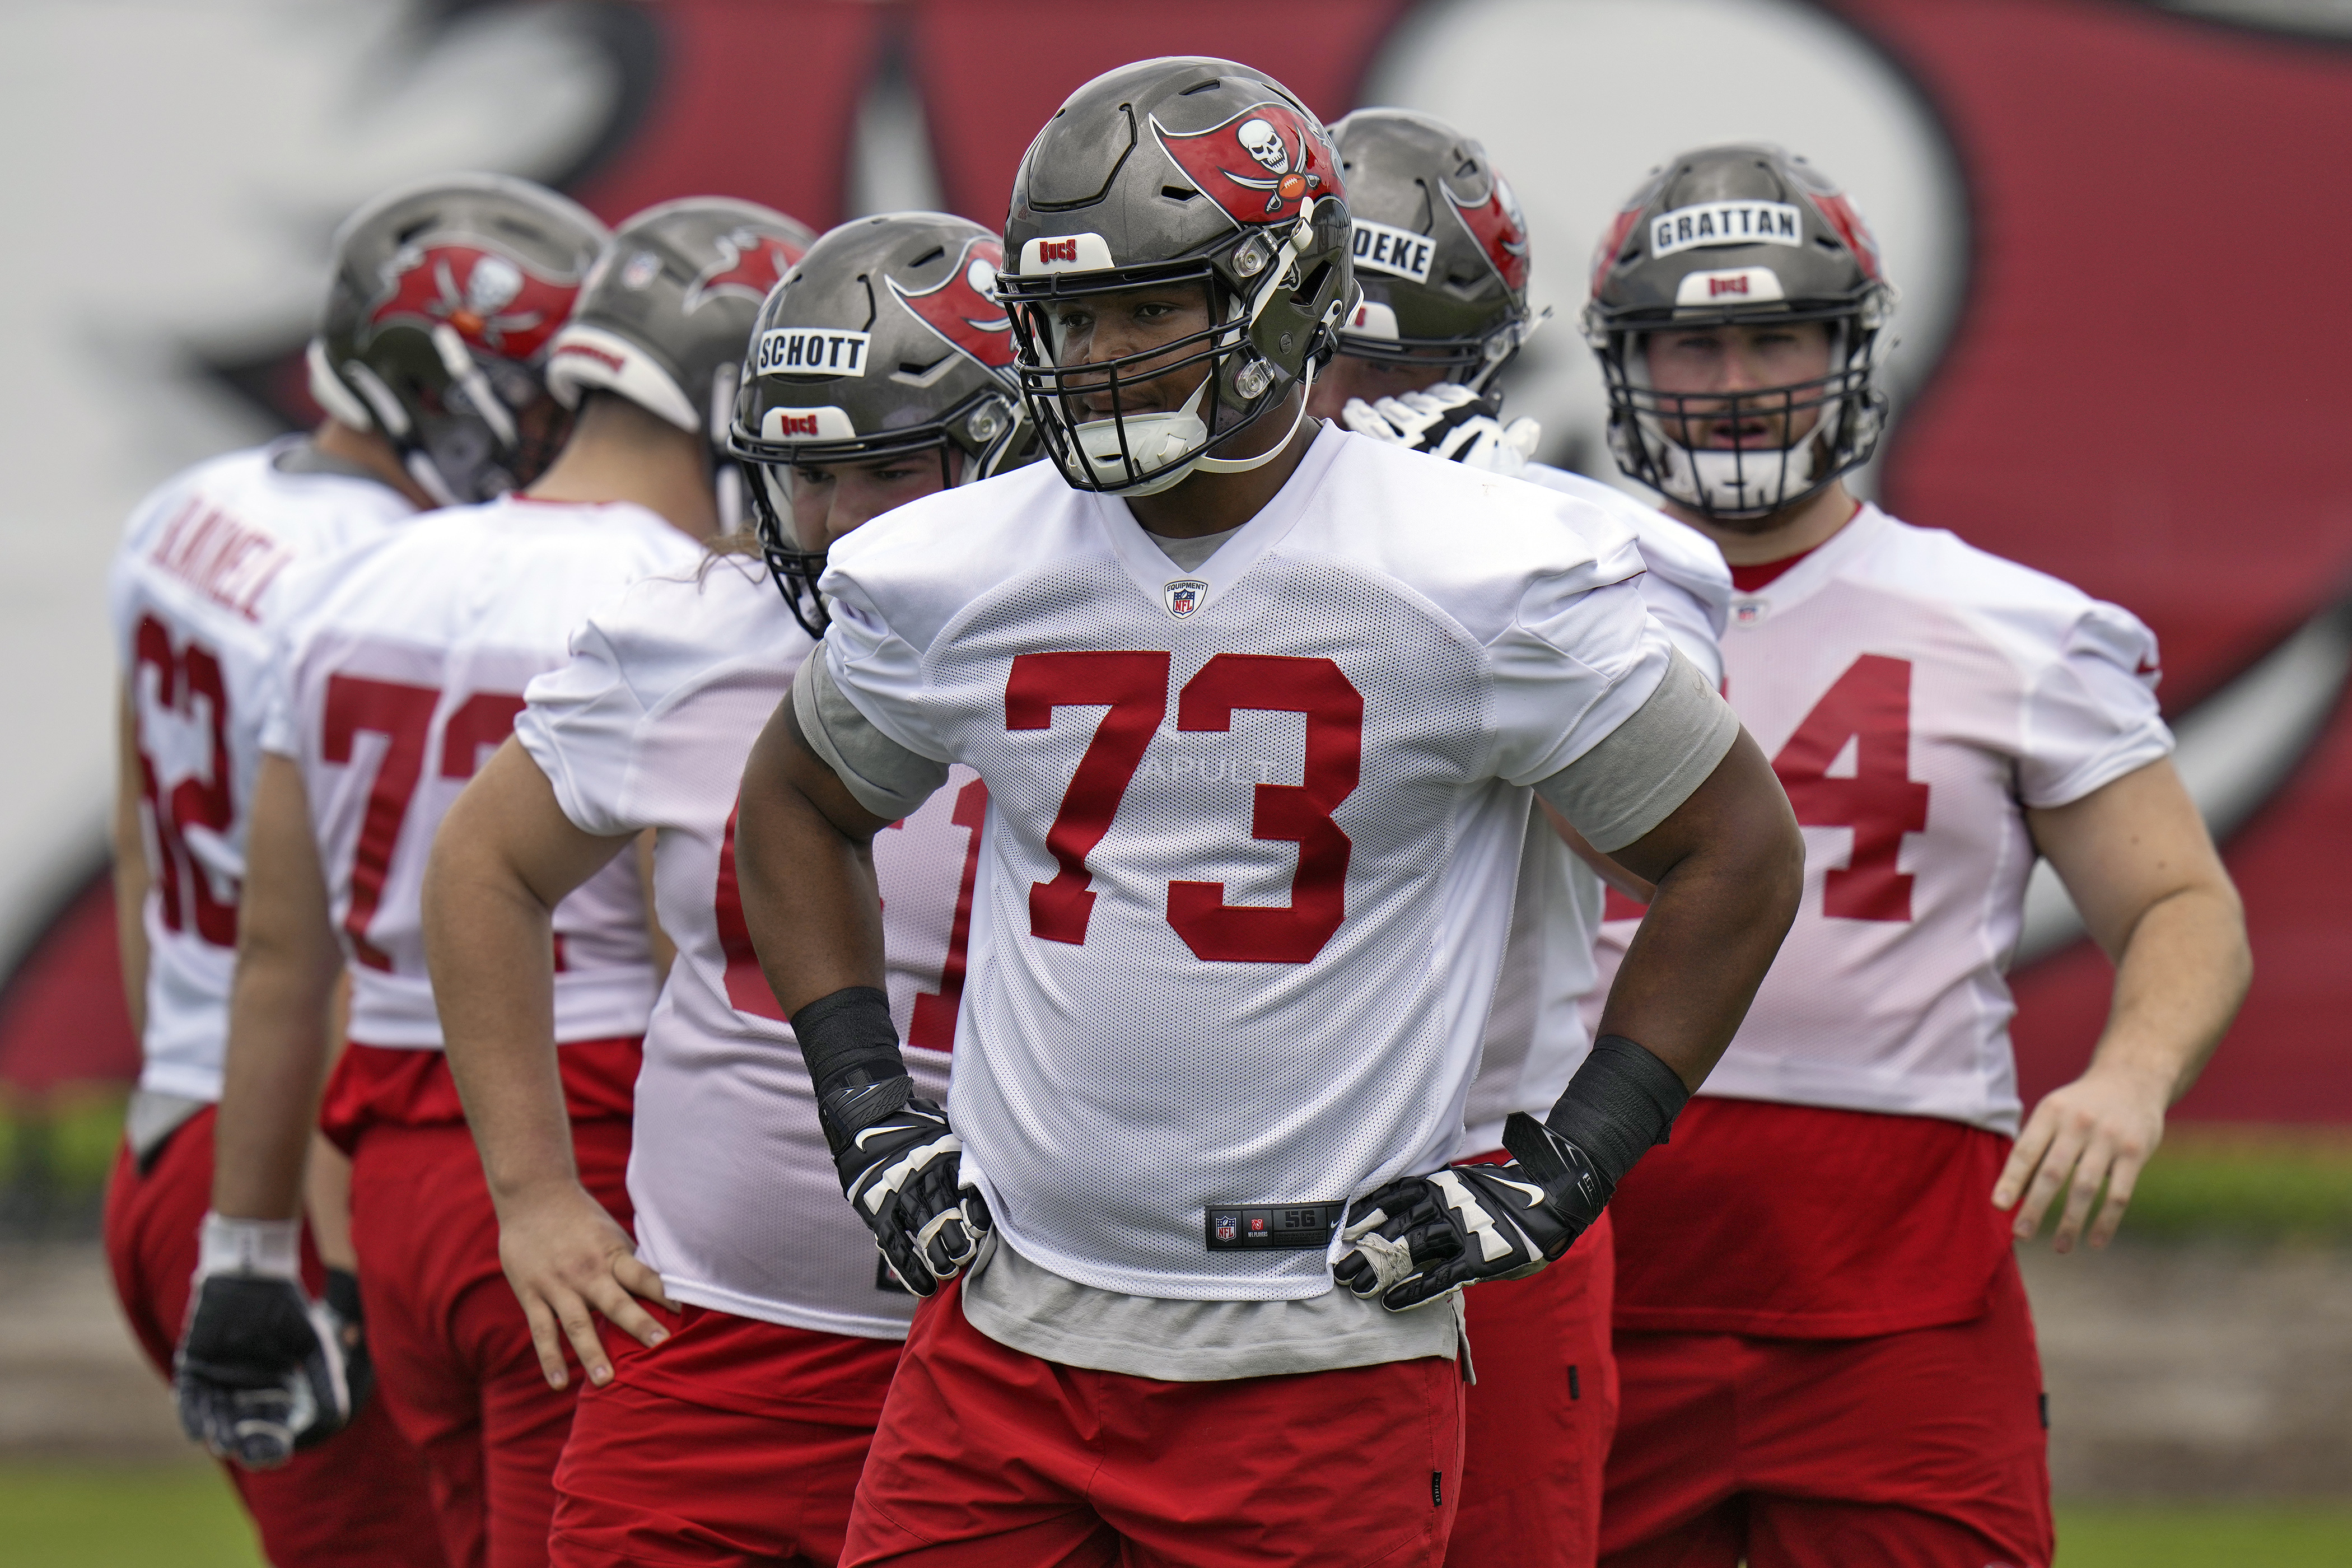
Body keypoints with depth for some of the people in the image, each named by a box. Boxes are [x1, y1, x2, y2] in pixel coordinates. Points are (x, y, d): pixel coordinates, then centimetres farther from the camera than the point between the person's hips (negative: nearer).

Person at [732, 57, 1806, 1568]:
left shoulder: (1479, 579, -7)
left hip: (1322, 1365, -3)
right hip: (1009, 1332, 4)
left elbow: (1737, 851, 3)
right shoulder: (952, 577, 4)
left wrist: (1571, 1168, -3)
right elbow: (798, 806, 24)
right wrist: (866, 1105, 13)